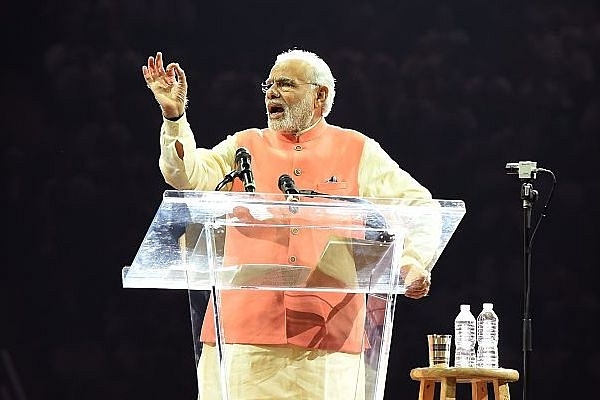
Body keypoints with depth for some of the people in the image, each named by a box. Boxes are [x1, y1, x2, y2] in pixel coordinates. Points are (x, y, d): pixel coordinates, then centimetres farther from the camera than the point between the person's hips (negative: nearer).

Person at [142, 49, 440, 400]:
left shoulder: (358, 152, 13)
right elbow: (190, 176, 2)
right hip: (244, 328, 1)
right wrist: (174, 117, -14)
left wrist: (414, 262, -10)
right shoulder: (245, 147, 17)